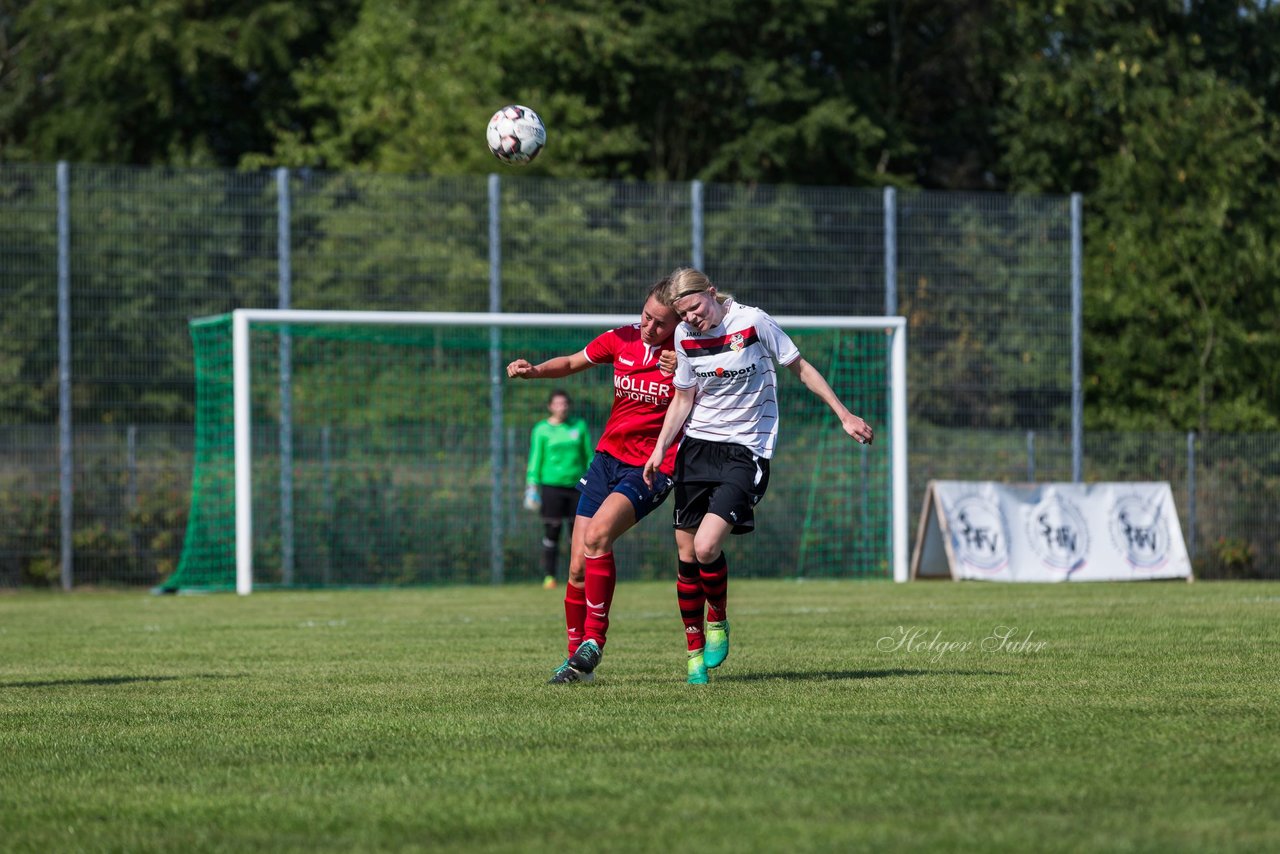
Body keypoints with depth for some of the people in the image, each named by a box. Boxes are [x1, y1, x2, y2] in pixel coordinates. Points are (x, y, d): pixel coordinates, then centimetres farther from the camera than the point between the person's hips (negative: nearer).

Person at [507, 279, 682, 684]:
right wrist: (534, 370, 1)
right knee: (578, 569, 1)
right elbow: (571, 363, 19)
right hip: (608, 458, 5)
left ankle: (593, 642, -19)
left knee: (597, 535, -29)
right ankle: (577, 659, 16)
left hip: (651, 468, -5)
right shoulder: (622, 340, 2)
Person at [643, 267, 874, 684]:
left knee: (707, 546, -21)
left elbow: (800, 368, 0)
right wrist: (660, 448, -1)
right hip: (697, 447, 5)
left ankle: (717, 620, 8)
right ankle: (695, 653, 18)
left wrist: (844, 415, 1)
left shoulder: (753, 322, -11)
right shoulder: (685, 336, 2)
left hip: (745, 450, -5)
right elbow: (683, 398, 12)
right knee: (686, 555, 3)